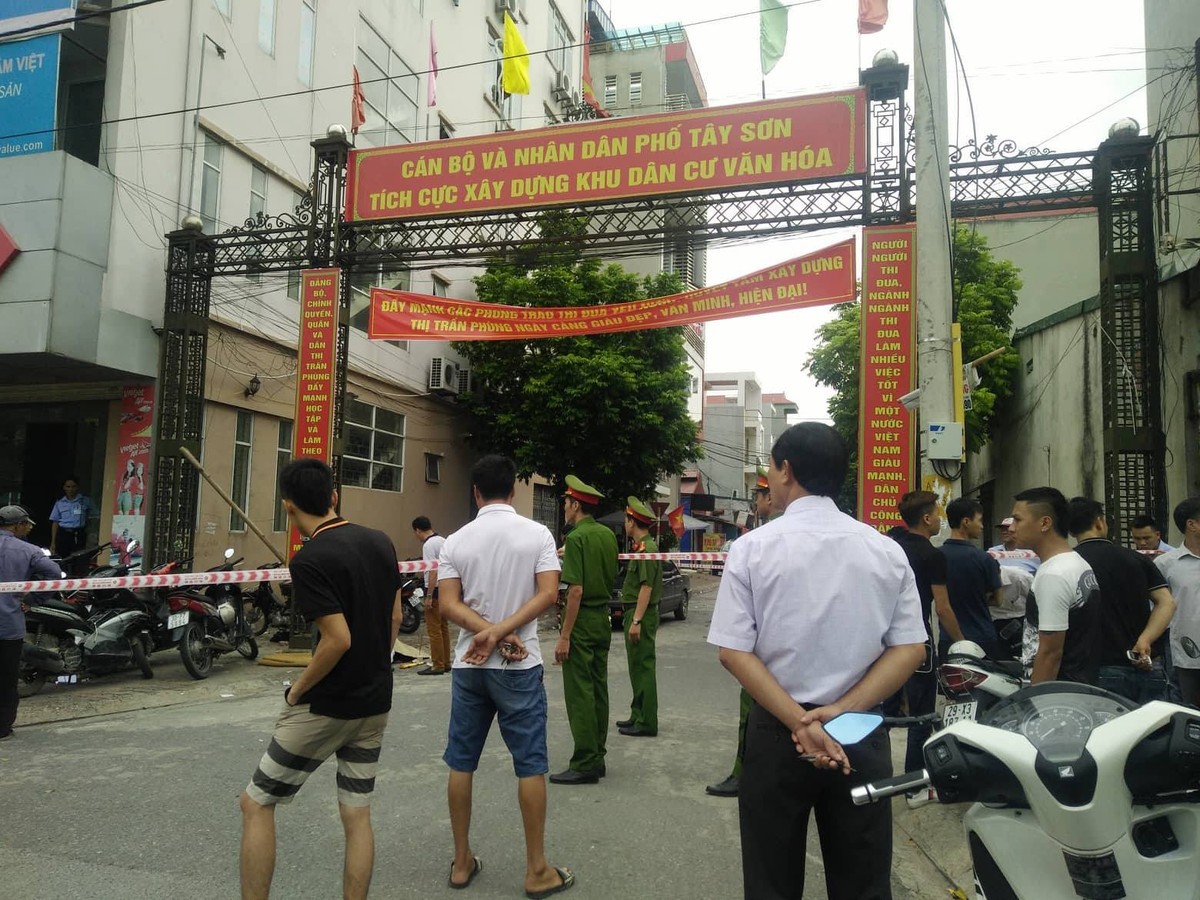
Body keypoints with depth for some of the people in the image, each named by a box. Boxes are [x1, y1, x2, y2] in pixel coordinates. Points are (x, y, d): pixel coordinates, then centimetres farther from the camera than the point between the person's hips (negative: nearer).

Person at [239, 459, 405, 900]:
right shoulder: (381, 542, 2)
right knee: (357, 816, 15)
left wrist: (298, 690, -9)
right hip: (376, 703, 7)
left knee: (257, 803, 11)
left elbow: (338, 639, -24)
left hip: (326, 708, -6)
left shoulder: (309, 560, -19)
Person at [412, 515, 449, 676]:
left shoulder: (428, 545, -15)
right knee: (443, 627, 15)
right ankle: (446, 663, 20)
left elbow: (433, 571, -22)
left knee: (434, 629, -4)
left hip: (435, 590, -9)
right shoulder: (443, 541, 13)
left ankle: (437, 666, -1)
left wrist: (429, 596, -21)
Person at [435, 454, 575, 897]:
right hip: (519, 666, -2)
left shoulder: (455, 541, 0)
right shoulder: (537, 534, -5)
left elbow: (449, 604, -7)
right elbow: (547, 594, -14)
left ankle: (462, 862, 23)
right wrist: (501, 633, -15)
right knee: (530, 765, 5)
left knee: (461, 764, 13)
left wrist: (490, 634, -12)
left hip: (468, 665, 3)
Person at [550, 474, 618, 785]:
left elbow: (576, 590, -20)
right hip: (603, 619, 8)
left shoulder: (577, 538, -15)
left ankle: (585, 764, 1)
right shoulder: (608, 535, 9)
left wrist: (564, 637, -18)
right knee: (598, 690, 13)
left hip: (582, 620, -8)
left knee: (579, 694, -3)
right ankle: (597, 758, 20)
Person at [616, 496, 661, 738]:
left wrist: (636, 621, -24)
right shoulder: (641, 547, 15)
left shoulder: (647, 549, -16)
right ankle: (638, 716, 25)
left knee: (642, 668, -6)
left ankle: (646, 723, 0)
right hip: (634, 613, 11)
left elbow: (646, 588, -22)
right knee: (637, 667, 16)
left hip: (641, 615, -11)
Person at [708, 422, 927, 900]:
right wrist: (842, 711, -9)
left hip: (776, 733, -2)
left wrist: (798, 722, -14)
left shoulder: (752, 548, -8)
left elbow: (734, 652, -13)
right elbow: (911, 649, -4)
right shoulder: (886, 550, -1)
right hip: (861, 735, 2)